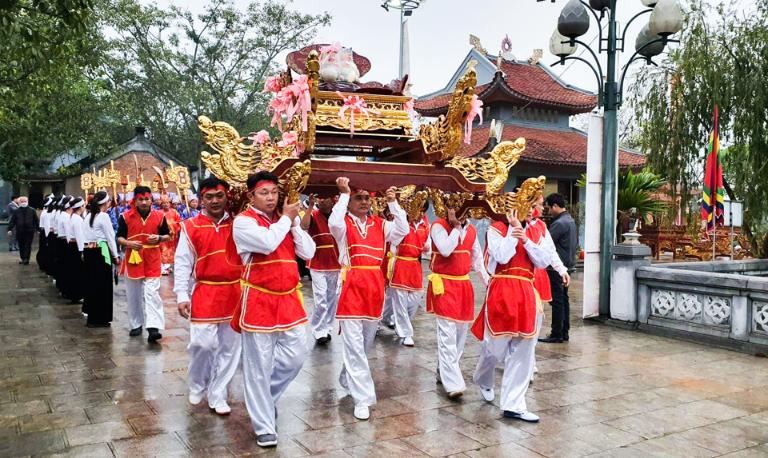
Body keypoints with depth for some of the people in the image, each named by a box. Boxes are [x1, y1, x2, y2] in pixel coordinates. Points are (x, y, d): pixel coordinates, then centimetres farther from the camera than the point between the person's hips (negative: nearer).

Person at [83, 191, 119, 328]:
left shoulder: (89, 216, 12)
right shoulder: (103, 216, -11)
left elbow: (86, 235, 11)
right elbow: (110, 237, -10)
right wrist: (115, 256, -1)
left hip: (88, 251, 8)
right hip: (100, 252, -8)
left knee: (91, 283, 15)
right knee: (102, 285, 0)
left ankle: (92, 316, 24)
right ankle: (99, 318, 4)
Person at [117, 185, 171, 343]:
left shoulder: (159, 216, 1)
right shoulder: (126, 217, -1)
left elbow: (167, 236, 10)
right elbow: (119, 238, 4)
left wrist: (159, 238, -11)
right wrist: (128, 243, -17)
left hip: (152, 260, -1)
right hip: (133, 259, 1)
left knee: (152, 292, -9)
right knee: (134, 294, 11)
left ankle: (153, 328, -14)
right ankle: (136, 324, 25)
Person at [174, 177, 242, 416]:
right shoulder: (190, 227, -1)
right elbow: (182, 264, -1)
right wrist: (182, 296, -7)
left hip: (235, 294, 3)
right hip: (204, 295, -2)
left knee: (229, 347, 7)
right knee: (203, 343, -7)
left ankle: (217, 396, 21)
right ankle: (197, 386, 23)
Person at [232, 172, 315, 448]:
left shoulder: (288, 219, 11)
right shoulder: (243, 221, -8)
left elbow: (308, 252, 3)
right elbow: (268, 243, -26)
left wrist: (294, 222, -5)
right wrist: (286, 219, -10)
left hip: (289, 298, 6)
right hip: (258, 300, -6)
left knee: (296, 356, 10)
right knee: (259, 366, 2)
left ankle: (265, 398, 36)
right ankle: (264, 427, 16)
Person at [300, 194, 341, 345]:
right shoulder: (313, 214, -5)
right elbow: (303, 226, -24)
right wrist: (310, 206, -27)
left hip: (335, 265, 4)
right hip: (318, 265, -4)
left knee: (333, 299, 11)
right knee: (321, 301, -7)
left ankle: (327, 329, 24)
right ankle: (318, 332, 6)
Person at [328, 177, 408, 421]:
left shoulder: (380, 224, 9)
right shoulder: (344, 224, -1)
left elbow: (403, 230, -5)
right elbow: (334, 222, -25)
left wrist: (393, 203, -9)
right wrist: (344, 193, -18)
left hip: (375, 286, 5)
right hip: (352, 286, -4)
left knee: (366, 343, 19)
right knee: (354, 345, -5)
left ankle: (348, 379, 42)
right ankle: (362, 399, 2)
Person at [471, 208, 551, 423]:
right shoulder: (496, 229, 0)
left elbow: (544, 261, 4)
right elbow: (502, 256, -16)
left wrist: (525, 240, -10)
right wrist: (514, 229, -9)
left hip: (526, 295, 5)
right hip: (501, 293, -5)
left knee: (522, 352, 2)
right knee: (495, 345, 6)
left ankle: (513, 405, 10)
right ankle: (484, 380, 39)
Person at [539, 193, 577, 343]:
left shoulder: (559, 223, -18)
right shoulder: (570, 220, 13)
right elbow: (576, 240, 22)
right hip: (567, 265, 10)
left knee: (557, 301, -5)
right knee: (563, 299, 13)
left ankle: (557, 334, 0)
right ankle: (564, 332, 19)